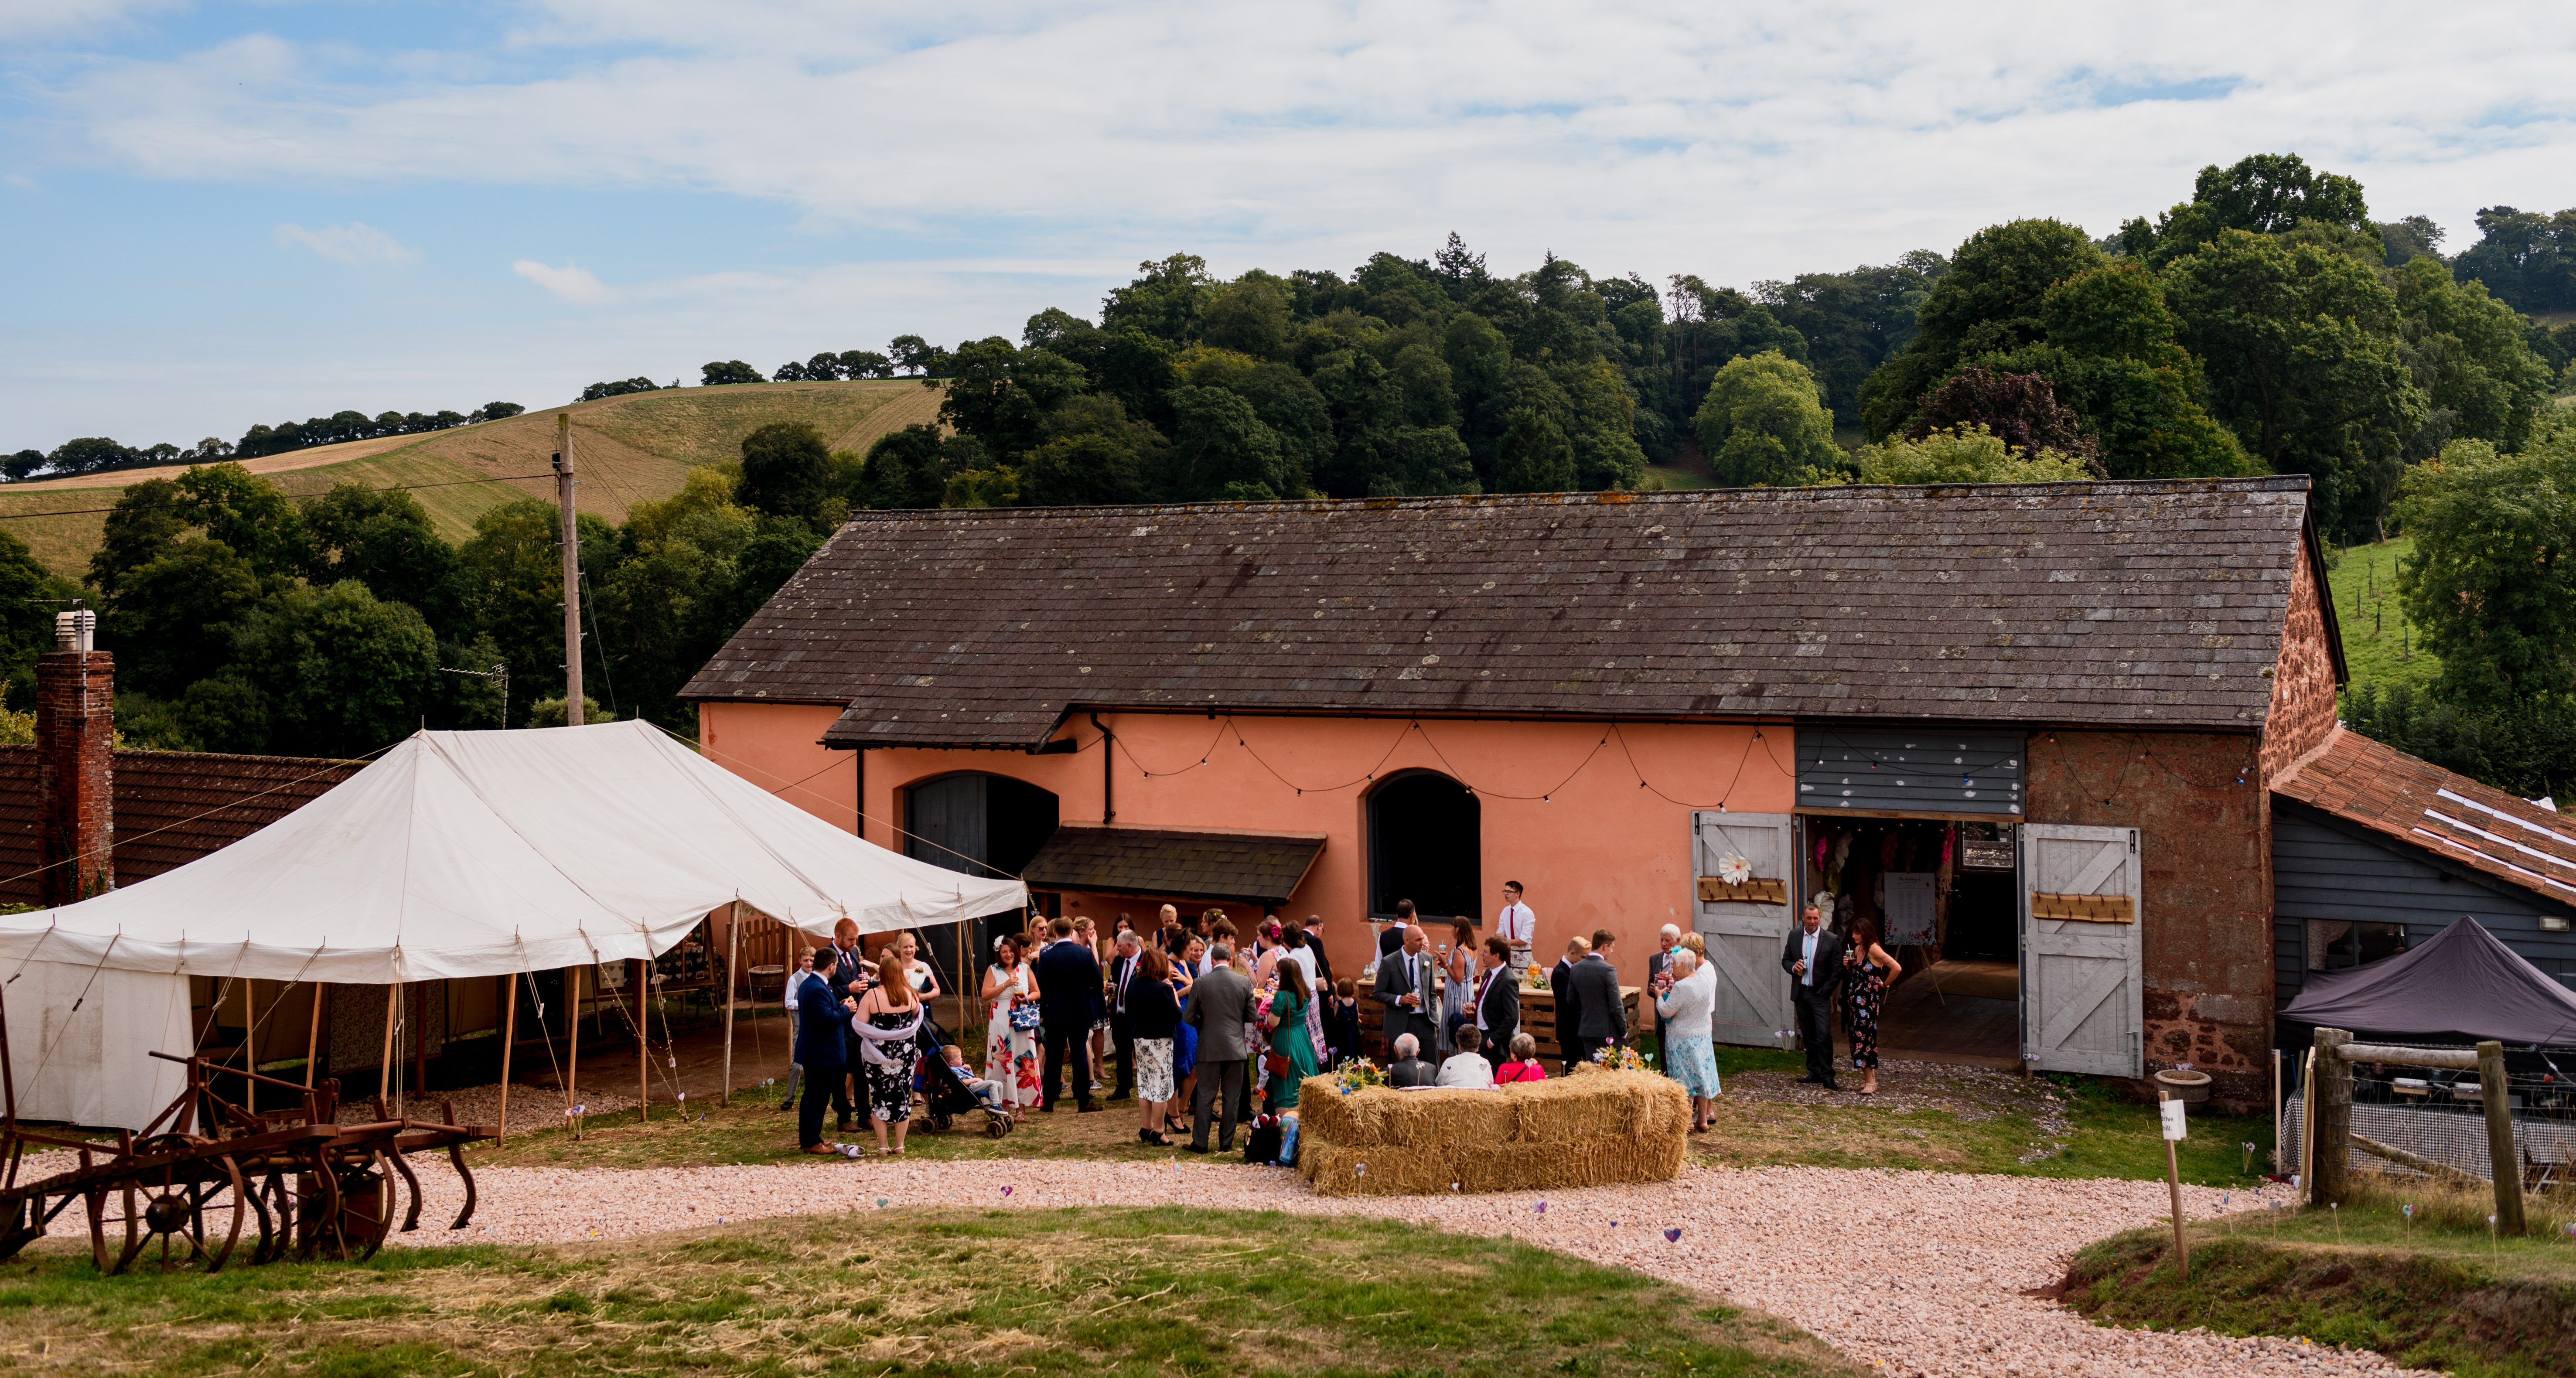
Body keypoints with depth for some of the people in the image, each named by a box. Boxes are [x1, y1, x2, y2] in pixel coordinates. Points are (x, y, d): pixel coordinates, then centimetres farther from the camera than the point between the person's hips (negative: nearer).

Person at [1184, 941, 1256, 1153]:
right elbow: (1252, 1016, 0)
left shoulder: (1201, 983, -7)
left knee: (1205, 1096, 6)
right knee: (1231, 1097, 9)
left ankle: (1200, 1142, 9)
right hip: (1236, 1047, 1)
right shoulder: (1244, 982, -5)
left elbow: (1190, 1018, -2)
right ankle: (1227, 1143, 13)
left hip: (1209, 1048, -1)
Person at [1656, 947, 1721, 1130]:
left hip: (1681, 1039, -7)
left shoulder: (1681, 987, -23)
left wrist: (1660, 996, 1)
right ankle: (1703, 1119, 21)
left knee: (1684, 1080, 2)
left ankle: (1687, 1121, 7)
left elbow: (1666, 1012, -17)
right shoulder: (1704, 980, 0)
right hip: (1702, 1035, 7)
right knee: (1701, 1074, 13)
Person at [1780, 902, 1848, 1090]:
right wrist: (1793, 967, -11)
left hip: (1820, 995, -4)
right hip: (1801, 993, 4)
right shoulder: (1794, 936, 5)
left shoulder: (1832, 940, -7)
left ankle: (1827, 1076, -7)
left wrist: (1825, 992, -10)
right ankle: (1815, 1073, 18)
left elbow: (1837, 971, -5)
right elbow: (1785, 960, 12)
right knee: (1808, 1036, 11)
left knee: (1824, 1036, -10)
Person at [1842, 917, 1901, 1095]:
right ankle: (1867, 1079, 15)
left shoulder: (1873, 949, -14)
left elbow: (1897, 968, -21)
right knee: (1857, 1037, 8)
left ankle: (1871, 1082, -6)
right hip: (1854, 999, 9)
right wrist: (1848, 966, 0)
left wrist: (1885, 984, -7)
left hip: (1868, 1001, -9)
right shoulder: (1857, 949, 12)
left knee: (1865, 1038, -9)